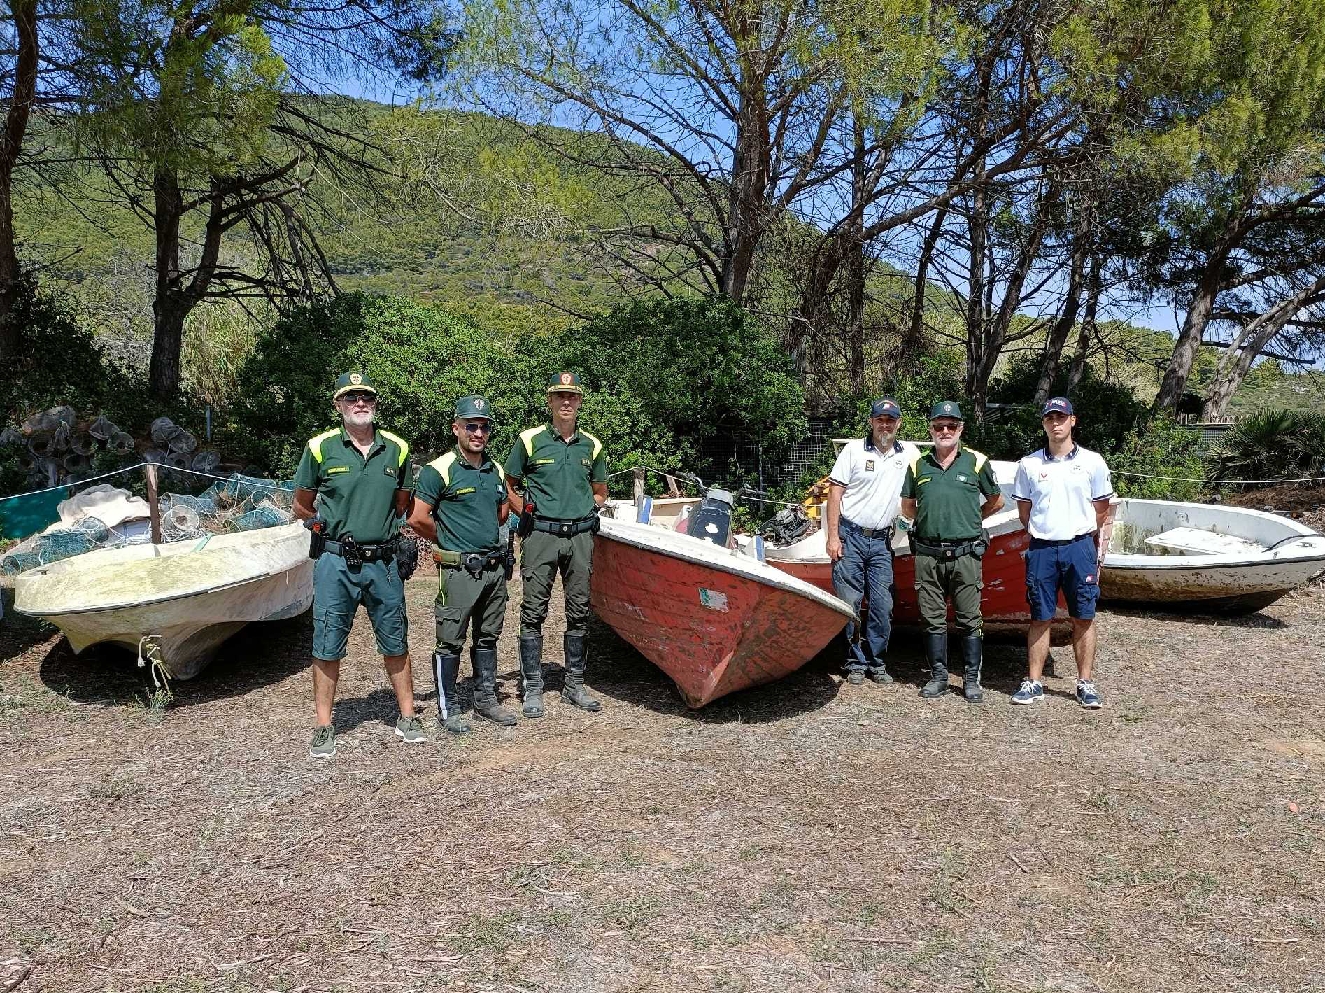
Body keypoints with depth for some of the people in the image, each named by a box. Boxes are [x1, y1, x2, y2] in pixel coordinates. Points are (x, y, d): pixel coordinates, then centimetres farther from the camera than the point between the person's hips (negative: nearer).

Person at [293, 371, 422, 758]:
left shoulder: (396, 449, 4)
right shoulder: (321, 447, -3)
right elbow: (301, 507, 8)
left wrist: (382, 529, 6)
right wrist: (328, 528, 4)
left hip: (383, 561, 2)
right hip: (336, 562, -2)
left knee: (395, 642, 10)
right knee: (327, 646, 4)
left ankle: (407, 717, 23)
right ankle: (323, 728, 17)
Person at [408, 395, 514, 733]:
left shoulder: (496, 471, 11)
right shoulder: (440, 470, -10)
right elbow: (418, 518, -13)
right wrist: (448, 541, -2)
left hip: (494, 567, 7)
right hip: (458, 569, -6)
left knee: (488, 637, 16)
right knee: (450, 641, 2)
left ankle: (486, 699, 28)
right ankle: (448, 708, 13)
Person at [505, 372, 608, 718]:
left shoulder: (591, 445, 10)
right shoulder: (530, 440, 0)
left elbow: (600, 493, 22)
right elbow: (509, 487, 7)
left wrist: (585, 513, 8)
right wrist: (528, 514, -1)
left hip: (580, 535, 4)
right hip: (541, 535, -3)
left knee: (578, 612, 8)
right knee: (533, 612, -3)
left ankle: (574, 684, 20)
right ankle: (533, 688, 6)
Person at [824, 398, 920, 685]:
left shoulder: (909, 453, 8)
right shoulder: (854, 450, 0)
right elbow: (835, 492, -2)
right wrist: (833, 537, -8)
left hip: (881, 542, 2)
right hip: (849, 537, -2)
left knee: (883, 605, 1)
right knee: (850, 602, -1)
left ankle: (876, 663, 13)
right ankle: (856, 663, 10)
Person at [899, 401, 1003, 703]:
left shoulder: (976, 462, 3)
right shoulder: (918, 465, 8)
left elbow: (995, 501, 15)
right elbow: (907, 507, 20)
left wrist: (970, 519, 14)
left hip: (965, 553, -2)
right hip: (928, 554, 2)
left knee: (970, 620, 3)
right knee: (933, 619, 8)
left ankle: (972, 680, 12)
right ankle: (938, 677, 18)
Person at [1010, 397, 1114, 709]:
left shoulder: (1092, 462, 1)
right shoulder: (1029, 464, 4)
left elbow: (1101, 509, 8)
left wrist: (1082, 538, 9)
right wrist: (1042, 533, 10)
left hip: (1080, 547, 0)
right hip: (1041, 550, 1)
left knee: (1084, 618, 4)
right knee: (1040, 619, 6)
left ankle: (1085, 684, 14)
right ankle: (1033, 683, 12)